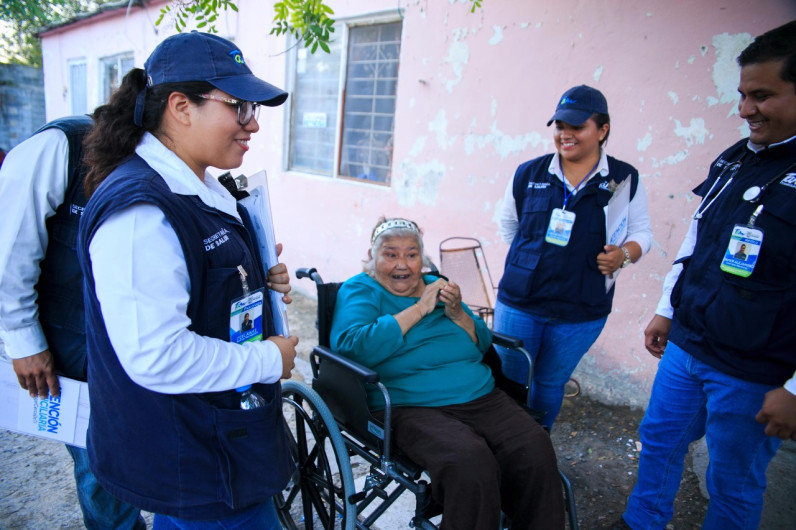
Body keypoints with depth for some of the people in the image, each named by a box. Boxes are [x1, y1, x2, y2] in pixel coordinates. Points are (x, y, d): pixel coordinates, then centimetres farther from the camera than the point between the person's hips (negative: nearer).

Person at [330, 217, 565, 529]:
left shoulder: (436, 286, 20)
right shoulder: (359, 291, 5)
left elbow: (483, 345, 18)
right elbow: (352, 346, -17)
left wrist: (457, 314, -4)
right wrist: (420, 308, -11)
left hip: (480, 396, 5)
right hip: (410, 407, -5)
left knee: (535, 448, -19)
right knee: (469, 462, -31)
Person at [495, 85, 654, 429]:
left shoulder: (625, 180, -1)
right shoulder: (528, 174, 0)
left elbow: (641, 232, 7)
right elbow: (507, 224, 14)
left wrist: (624, 253, -14)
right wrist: (532, 259, 7)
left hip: (581, 313, 0)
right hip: (518, 302, 1)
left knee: (550, 385, 16)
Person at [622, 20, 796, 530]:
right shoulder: (733, 160, 6)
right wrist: (667, 309, 15)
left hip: (755, 374, -6)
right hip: (685, 347, 7)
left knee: (734, 484, 14)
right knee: (659, 442, 20)